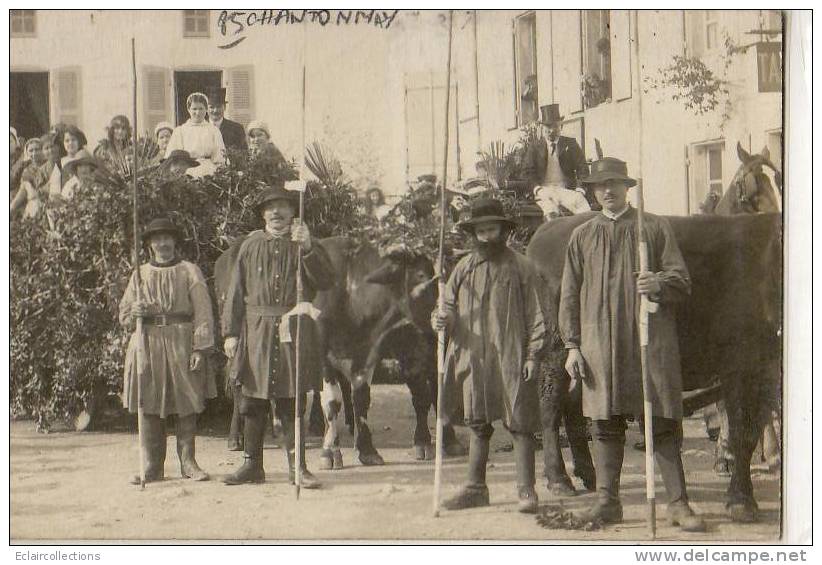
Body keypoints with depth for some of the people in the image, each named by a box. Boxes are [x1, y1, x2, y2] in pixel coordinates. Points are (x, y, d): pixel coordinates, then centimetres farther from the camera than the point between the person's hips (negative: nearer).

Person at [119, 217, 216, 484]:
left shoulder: (189, 271, 6)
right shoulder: (141, 274, 14)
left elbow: (203, 313, -1)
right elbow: (124, 314, 17)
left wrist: (200, 348, -10)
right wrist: (134, 311, -8)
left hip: (182, 345, -2)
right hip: (147, 344, 2)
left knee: (186, 407, -2)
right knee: (149, 407, 0)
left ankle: (188, 462, 7)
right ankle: (152, 467, 5)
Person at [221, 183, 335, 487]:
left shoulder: (305, 245, 8)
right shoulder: (251, 246, 10)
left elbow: (326, 281, -6)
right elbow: (236, 291, 8)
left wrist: (307, 248, -19)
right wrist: (230, 332, 1)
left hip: (294, 332, -1)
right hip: (256, 332, 1)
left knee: (292, 404, 1)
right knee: (252, 403, 5)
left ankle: (297, 466, 5)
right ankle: (252, 465, 13)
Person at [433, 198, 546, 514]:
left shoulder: (520, 267, 2)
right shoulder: (464, 268, 12)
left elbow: (535, 315, 2)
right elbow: (450, 305, 15)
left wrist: (532, 355, -5)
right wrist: (441, 319, -9)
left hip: (511, 358, -4)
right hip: (472, 359, 4)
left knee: (519, 423, -6)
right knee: (478, 424, 11)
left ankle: (526, 490, -1)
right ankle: (476, 488, 19)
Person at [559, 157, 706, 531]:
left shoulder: (655, 227, 8)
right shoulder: (582, 236, 14)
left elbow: (682, 281, 4)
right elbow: (570, 295, 13)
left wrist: (658, 283, -19)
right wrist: (572, 345, 5)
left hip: (651, 340, -2)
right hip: (599, 342, 2)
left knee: (662, 422, -4)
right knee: (605, 423, 4)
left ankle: (678, 503, -2)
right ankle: (607, 501, 11)